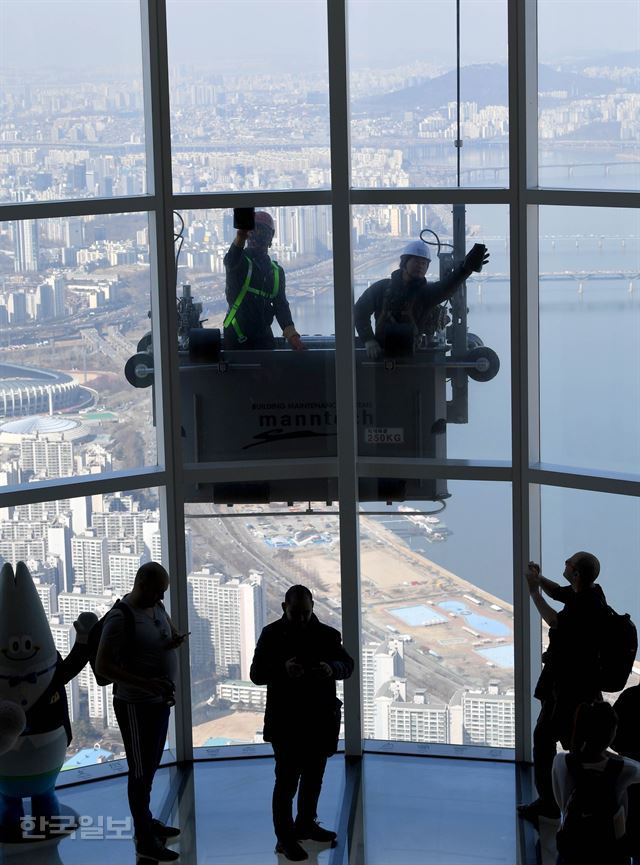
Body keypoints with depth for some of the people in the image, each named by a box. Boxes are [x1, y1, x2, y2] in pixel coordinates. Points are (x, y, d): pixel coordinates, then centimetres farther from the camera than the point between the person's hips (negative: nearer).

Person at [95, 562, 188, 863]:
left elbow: (172, 632, 23)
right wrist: (146, 683, -30)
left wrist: (176, 640, -3)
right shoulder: (121, 618, -20)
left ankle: (147, 821, 35)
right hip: (136, 706, -8)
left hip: (160, 701, 8)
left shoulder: (156, 606, 5)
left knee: (150, 768, 20)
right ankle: (145, 840, 9)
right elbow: (102, 667, -22)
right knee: (141, 773, 1)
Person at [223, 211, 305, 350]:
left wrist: (291, 335, -7)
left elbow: (281, 306, 9)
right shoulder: (239, 262, -2)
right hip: (237, 333, -5)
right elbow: (230, 261, -29)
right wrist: (240, 238, -51)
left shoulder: (277, 271, 14)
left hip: (263, 336, 5)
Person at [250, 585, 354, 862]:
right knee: (287, 779, -4)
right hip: (285, 722, -4)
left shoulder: (327, 634, 2)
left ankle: (306, 823, 34)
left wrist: (333, 668, -25)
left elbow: (347, 665, -1)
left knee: (313, 776, 17)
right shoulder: (272, 634, -5)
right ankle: (285, 838, 2)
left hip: (320, 720, 4)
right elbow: (256, 673, -9)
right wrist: (282, 670, -29)